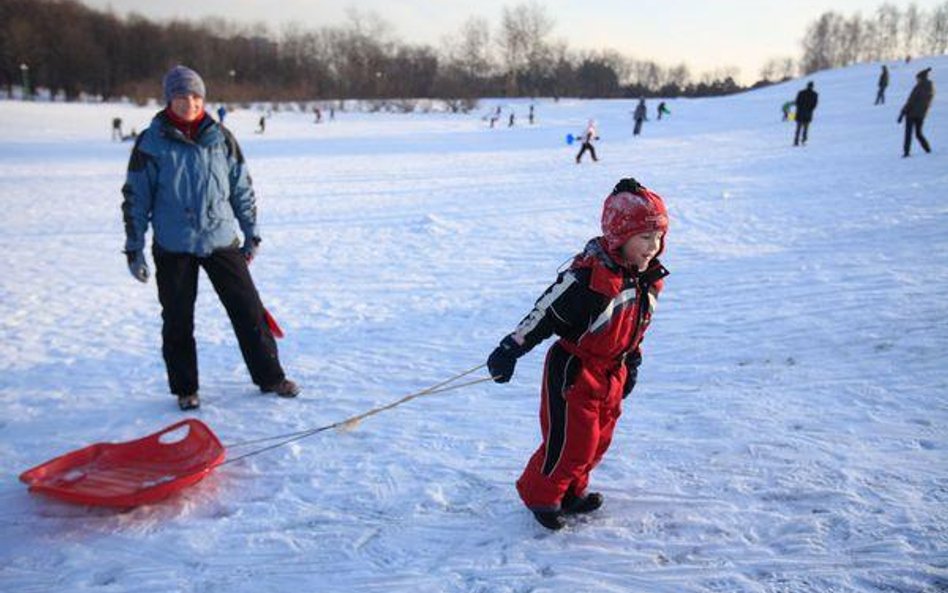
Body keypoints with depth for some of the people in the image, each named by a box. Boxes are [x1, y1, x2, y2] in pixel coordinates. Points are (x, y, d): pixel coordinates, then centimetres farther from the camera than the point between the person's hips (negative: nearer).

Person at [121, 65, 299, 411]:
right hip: (173, 248, -1)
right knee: (178, 321, 7)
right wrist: (134, 250, -1)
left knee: (248, 310, 3)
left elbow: (242, 187, 9)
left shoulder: (221, 138, 2)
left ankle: (270, 377, 17)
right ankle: (185, 389, 24)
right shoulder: (150, 143, -4)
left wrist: (251, 234, 9)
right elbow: (135, 198, 0)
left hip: (221, 240, 2)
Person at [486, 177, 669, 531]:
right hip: (574, 372, -8)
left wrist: (631, 364, 21)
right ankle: (539, 495, 24)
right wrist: (511, 349, -21)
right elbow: (546, 313, -22)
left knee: (599, 440, 18)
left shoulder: (649, 278, -2)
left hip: (612, 374, 8)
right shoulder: (588, 278, -28)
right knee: (571, 444, -1)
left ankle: (573, 491, 41)